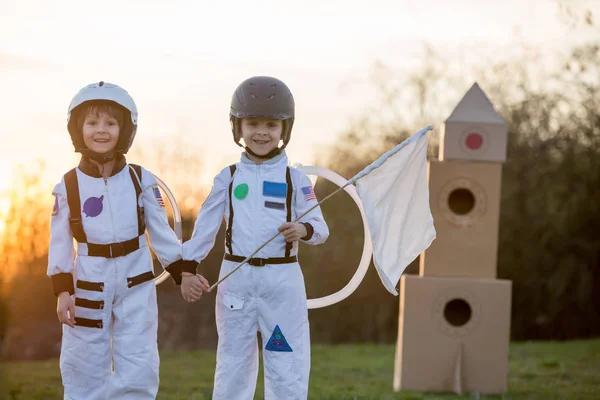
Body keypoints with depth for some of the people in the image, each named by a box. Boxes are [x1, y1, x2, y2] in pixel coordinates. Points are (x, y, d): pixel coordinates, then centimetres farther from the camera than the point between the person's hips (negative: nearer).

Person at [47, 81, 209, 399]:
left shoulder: (141, 180, -2)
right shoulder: (68, 186, -4)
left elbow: (160, 231, 4)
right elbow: (60, 242, -1)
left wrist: (183, 272, -1)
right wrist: (63, 290, -8)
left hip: (136, 284, 0)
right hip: (89, 284, 0)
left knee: (137, 371, 0)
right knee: (85, 371, 5)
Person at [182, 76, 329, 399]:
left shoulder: (295, 180, 1)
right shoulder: (228, 178, 5)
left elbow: (320, 228, -2)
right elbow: (206, 225, 5)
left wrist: (304, 230, -23)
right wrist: (189, 266, -4)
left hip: (282, 280, -1)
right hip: (236, 279, 2)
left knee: (287, 372, 0)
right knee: (232, 366, 9)